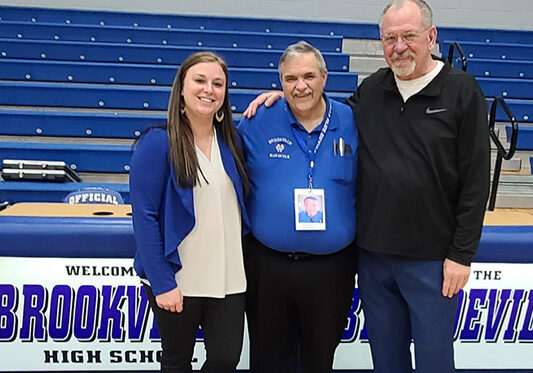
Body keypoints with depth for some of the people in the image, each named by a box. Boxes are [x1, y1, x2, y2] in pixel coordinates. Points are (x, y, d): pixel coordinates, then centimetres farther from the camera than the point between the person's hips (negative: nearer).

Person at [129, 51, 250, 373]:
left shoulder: (230, 141, 5)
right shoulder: (158, 142, -10)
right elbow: (145, 217, -12)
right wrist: (161, 283, -16)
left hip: (228, 277, 4)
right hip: (176, 278, -4)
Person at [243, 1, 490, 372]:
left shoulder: (462, 91, -6)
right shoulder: (372, 89, 5)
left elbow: (475, 180, -7)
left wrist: (461, 254, -9)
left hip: (432, 259, -3)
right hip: (373, 254, 4)